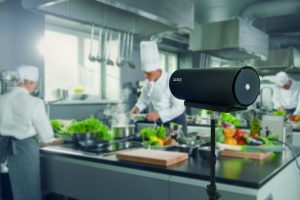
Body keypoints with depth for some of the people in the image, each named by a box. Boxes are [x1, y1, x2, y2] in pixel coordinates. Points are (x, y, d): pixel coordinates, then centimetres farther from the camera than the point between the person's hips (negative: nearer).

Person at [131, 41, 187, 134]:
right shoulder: (148, 82, -5)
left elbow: (179, 108, -24)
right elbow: (144, 99, 9)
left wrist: (158, 114, -31)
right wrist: (137, 107, -11)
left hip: (175, 122, -5)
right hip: (159, 123, 5)